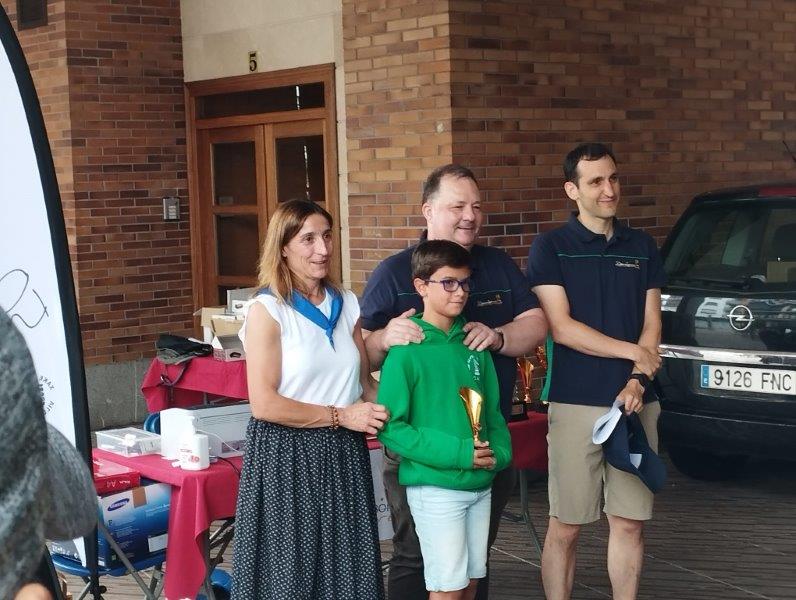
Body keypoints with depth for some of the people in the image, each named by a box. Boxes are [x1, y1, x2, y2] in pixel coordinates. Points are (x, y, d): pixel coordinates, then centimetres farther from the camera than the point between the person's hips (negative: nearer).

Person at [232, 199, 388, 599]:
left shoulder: (345, 304, 9)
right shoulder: (267, 310, -9)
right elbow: (264, 403, -15)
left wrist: (386, 416, -3)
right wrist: (341, 416, -14)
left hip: (343, 455, 5)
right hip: (286, 456, -5)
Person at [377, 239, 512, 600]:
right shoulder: (406, 350, -13)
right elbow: (390, 428, -16)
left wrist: (499, 453, -6)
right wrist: (456, 453, -20)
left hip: (480, 485, 6)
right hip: (435, 487, -6)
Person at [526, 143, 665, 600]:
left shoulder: (643, 248, 11)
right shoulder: (550, 248, -1)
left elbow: (652, 324, 8)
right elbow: (561, 327, -8)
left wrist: (637, 383, -8)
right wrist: (634, 352, -7)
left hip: (635, 403, 4)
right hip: (576, 403, -3)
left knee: (630, 523, 8)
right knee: (566, 526, 2)